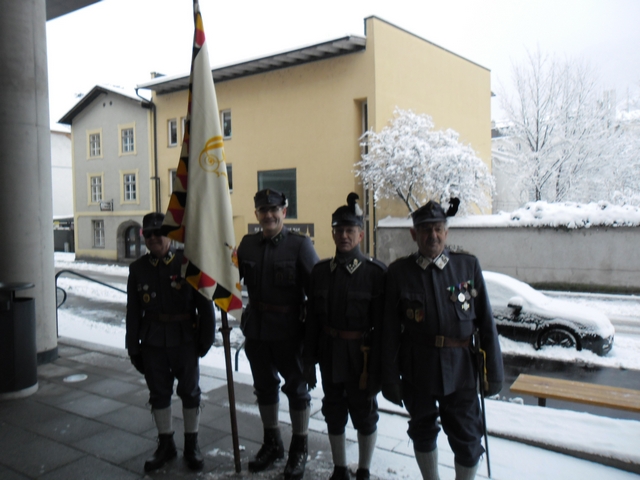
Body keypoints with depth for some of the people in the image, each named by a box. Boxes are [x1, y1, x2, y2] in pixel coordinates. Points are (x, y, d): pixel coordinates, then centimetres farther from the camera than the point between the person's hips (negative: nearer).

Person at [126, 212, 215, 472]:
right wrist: (133, 348, 5)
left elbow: (205, 304, -5)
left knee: (189, 392, 9)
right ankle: (165, 444, 32)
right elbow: (133, 312, 6)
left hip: (185, 341, -3)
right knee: (159, 393, 13)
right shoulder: (138, 269, 3)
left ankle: (191, 444, 27)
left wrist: (206, 339, -6)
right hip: (152, 343, 3)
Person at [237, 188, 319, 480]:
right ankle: (272, 443, 38)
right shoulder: (247, 244, 4)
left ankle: (299, 449, 29)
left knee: (296, 387, 10)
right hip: (256, 329, 5)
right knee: (264, 386, 18)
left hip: (289, 332, -4)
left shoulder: (300, 245, -9)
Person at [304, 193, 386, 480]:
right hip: (330, 356, 4)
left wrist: (377, 369, -13)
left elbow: (382, 326, -12)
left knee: (364, 415, 14)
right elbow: (312, 319, 3)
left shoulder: (376, 273, -12)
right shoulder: (320, 271, 0)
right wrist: (310, 360, 2)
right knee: (334, 413, 17)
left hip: (361, 355, -3)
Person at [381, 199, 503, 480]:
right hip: (417, 369, 1)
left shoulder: (468, 266, -1)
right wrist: (390, 378, -3)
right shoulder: (399, 272, -4)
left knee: (467, 439, 7)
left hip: (460, 369, 0)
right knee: (423, 433, 18)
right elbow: (390, 331, -3)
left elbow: (486, 322, 1)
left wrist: (494, 371, 0)